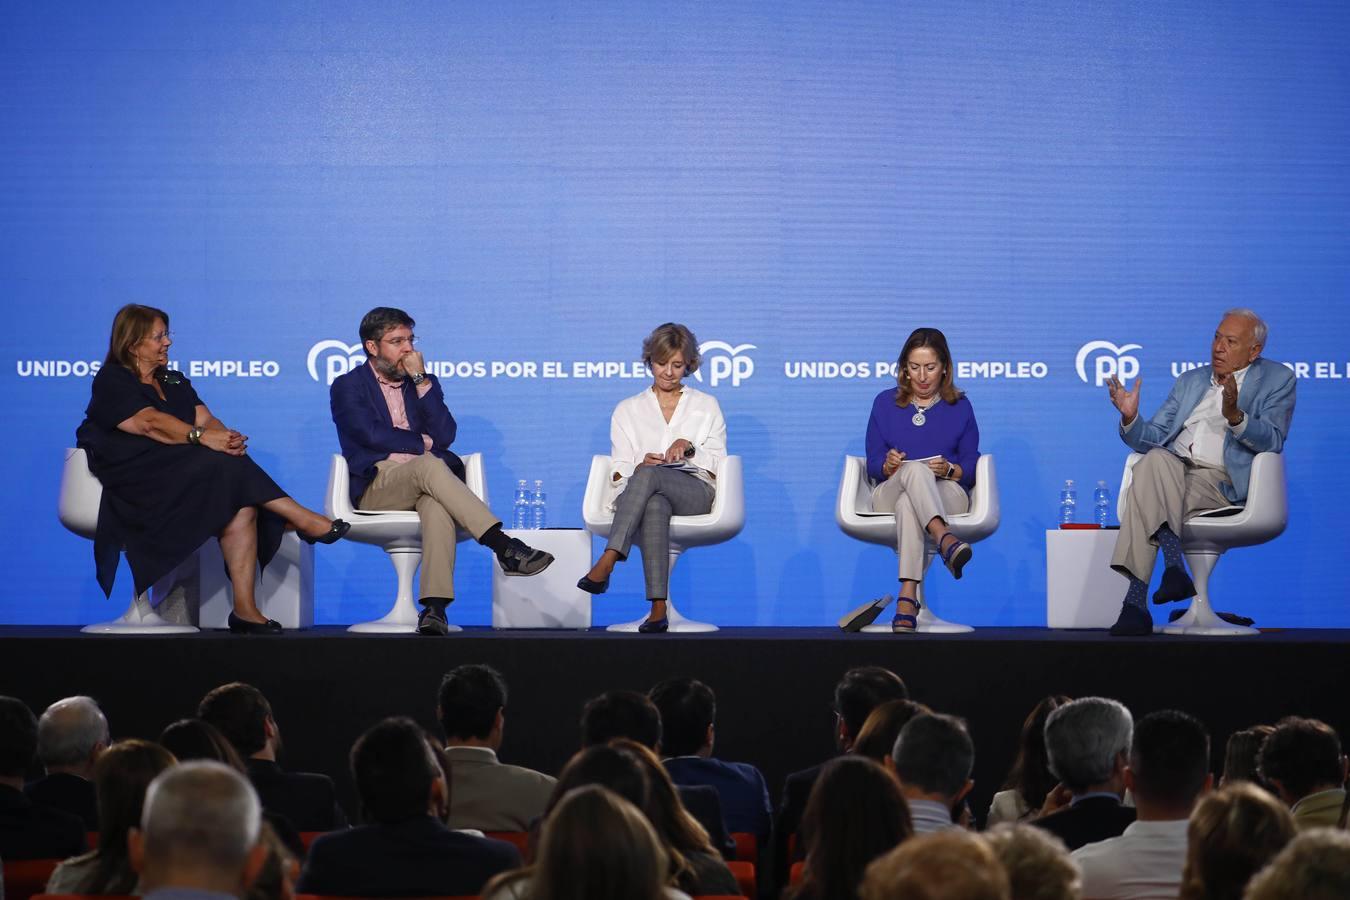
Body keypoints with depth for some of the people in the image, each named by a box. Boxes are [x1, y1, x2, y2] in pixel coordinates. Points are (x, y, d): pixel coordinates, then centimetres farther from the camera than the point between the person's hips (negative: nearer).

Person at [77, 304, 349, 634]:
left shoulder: (174, 382, 24)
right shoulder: (111, 382, 2)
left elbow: (206, 419, 9)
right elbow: (151, 423, -16)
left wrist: (228, 438, -15)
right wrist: (202, 437, -30)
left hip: (184, 476, 6)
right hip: (138, 480, -6)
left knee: (242, 504, -24)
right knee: (225, 467, -30)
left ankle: (245, 608, -31)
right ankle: (303, 520, -25)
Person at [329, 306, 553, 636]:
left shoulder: (424, 383, 22)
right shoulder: (347, 387, 11)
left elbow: (445, 435, 5)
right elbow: (372, 435, -7)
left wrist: (421, 381, 0)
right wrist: (423, 443, 2)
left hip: (423, 485, 3)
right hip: (377, 490, -3)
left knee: (437, 506, -37)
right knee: (429, 466, -36)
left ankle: (434, 607, -53)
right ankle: (504, 547, -45)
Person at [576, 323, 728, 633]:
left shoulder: (706, 405, 20)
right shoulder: (628, 410, 22)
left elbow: (720, 466, 14)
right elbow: (619, 473, 14)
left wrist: (689, 447, -5)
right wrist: (640, 464, -10)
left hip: (696, 493, 0)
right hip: (639, 494, 1)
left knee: (648, 476, -37)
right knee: (655, 506, -41)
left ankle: (607, 562, -49)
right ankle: (658, 608, -53)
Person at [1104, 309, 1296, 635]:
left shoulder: (1278, 381, 11)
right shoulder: (1190, 381, 26)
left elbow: (1272, 442, -6)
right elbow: (1151, 439, 20)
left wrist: (1235, 416, -25)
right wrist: (1130, 418, -2)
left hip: (1222, 481, -4)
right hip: (1172, 469, 4)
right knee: (1155, 460, -34)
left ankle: (1136, 600, -36)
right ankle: (1172, 565, -38)